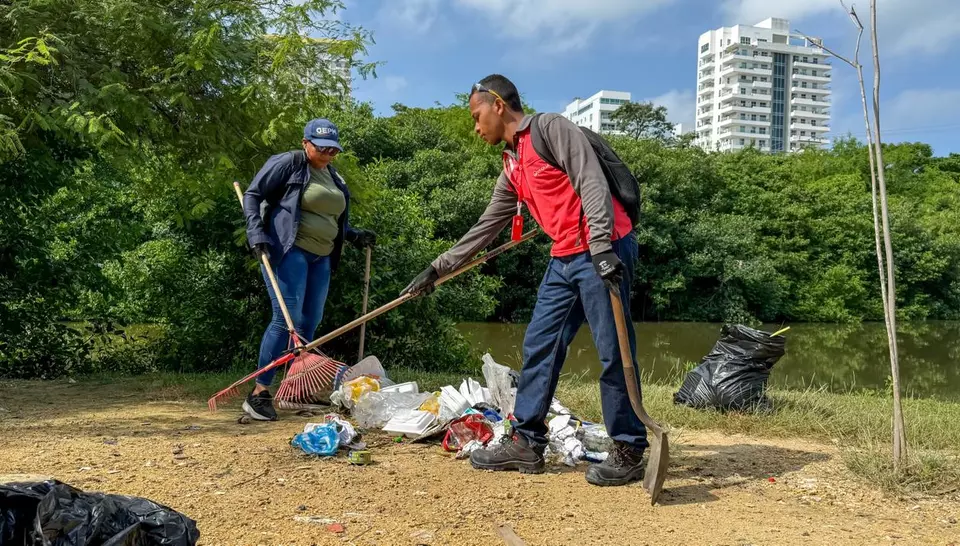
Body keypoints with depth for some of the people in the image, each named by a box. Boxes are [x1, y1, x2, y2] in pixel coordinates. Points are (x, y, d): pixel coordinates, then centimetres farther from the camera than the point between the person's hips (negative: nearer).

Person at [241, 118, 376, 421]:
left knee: (310, 323, 10)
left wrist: (355, 236, 12)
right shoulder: (287, 163, -4)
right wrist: (256, 232, -17)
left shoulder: (334, 178, 18)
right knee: (287, 319, -14)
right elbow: (253, 195, -5)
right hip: (288, 251, -8)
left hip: (320, 257, 8)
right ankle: (259, 394, -7)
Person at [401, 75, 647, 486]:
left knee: (613, 351, -5)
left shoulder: (551, 129, -5)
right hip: (564, 259, 9)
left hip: (604, 251, -9)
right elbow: (486, 226, 24)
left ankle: (629, 451, 6)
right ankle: (526, 443, 16)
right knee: (539, 346, 8)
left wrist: (601, 247, -26)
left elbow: (591, 182, -16)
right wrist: (440, 267, 25)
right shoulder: (512, 166, 19)